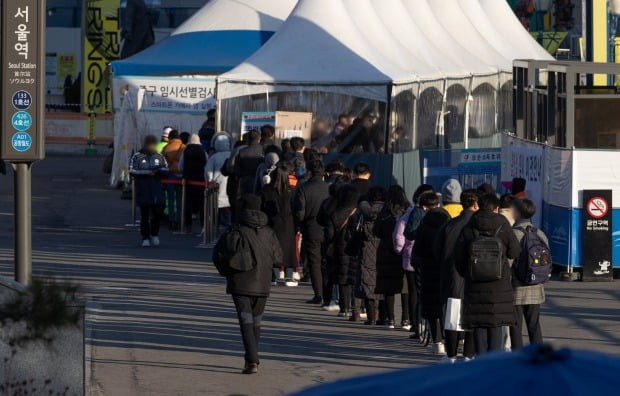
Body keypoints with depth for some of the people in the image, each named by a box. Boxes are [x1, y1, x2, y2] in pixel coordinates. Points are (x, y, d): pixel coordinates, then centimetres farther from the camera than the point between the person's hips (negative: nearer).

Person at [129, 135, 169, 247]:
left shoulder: (159, 157, 11)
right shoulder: (137, 157, 1)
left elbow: (166, 170, 10)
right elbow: (132, 171, -7)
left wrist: (158, 170, -12)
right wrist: (146, 173, -15)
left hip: (157, 191, 3)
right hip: (143, 191, -3)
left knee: (158, 213, -1)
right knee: (145, 215, 0)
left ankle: (154, 234, 19)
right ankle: (145, 238, 6)